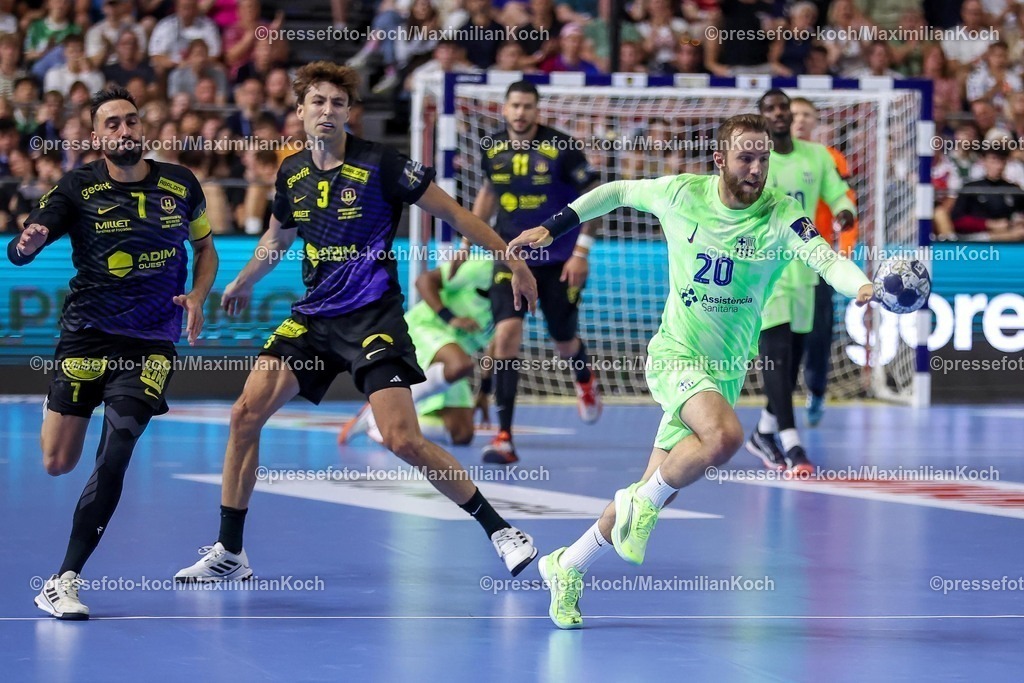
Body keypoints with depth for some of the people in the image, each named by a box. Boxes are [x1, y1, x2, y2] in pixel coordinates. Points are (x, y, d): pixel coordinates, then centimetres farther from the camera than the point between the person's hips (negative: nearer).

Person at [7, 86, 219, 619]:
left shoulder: (180, 184, 3)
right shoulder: (78, 188, -5)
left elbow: (206, 248, 19)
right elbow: (20, 250, -13)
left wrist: (197, 297, 0)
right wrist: (27, 242, -37)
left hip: (152, 341, 1)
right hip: (87, 333, 0)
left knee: (115, 452, -17)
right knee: (57, 464, 0)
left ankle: (64, 581, -13)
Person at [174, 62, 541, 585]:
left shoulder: (380, 165, -11)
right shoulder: (292, 174, 6)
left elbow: (453, 213, -4)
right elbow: (278, 236, 27)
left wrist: (513, 262, -4)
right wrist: (243, 282, 42)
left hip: (374, 317, -6)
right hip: (313, 316, 6)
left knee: (403, 441, -18)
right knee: (246, 413, -5)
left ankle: (499, 530, -2)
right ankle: (228, 554, 7)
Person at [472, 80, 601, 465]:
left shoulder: (560, 148, -14)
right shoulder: (492, 149, -2)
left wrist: (582, 251, -14)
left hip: (558, 259, -2)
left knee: (565, 341, 12)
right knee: (506, 333, -18)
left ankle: (585, 380, 53)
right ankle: (503, 436, -18)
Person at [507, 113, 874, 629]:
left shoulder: (780, 216, -9)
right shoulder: (681, 194, -5)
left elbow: (823, 256, -27)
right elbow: (617, 192, 14)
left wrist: (863, 286, -47)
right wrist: (552, 228, 12)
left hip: (726, 370, 2)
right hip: (675, 353, -2)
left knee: (654, 497, 6)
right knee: (725, 436, -33)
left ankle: (568, 567, 27)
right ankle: (644, 502, -8)